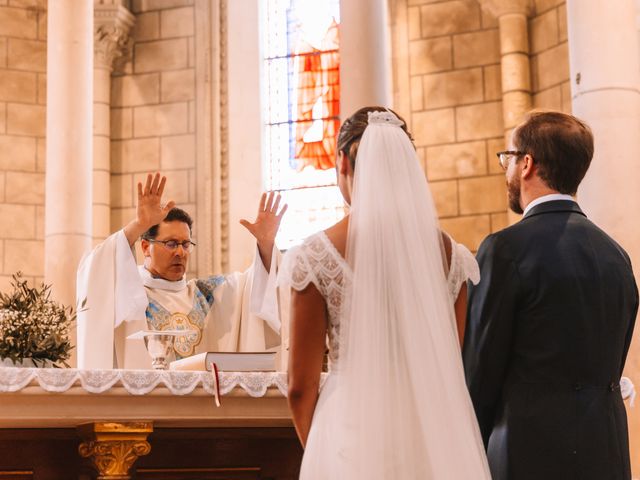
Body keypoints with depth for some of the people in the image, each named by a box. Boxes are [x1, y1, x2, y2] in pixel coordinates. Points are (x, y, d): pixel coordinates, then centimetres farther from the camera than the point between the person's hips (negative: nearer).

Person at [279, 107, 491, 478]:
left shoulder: (315, 257, -9)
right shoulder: (449, 254, 0)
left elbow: (302, 386, -4)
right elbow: (457, 372, 8)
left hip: (352, 440, -3)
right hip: (438, 439, 3)